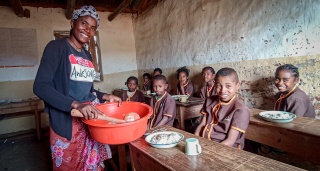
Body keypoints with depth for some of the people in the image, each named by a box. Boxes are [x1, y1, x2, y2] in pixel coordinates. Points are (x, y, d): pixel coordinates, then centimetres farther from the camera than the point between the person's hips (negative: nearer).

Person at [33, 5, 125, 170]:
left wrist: (106, 97, 3)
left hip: (92, 119, 6)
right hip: (67, 122, -6)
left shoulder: (87, 55, 13)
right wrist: (76, 105, -28)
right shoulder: (56, 47, -7)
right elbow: (40, 86, -17)